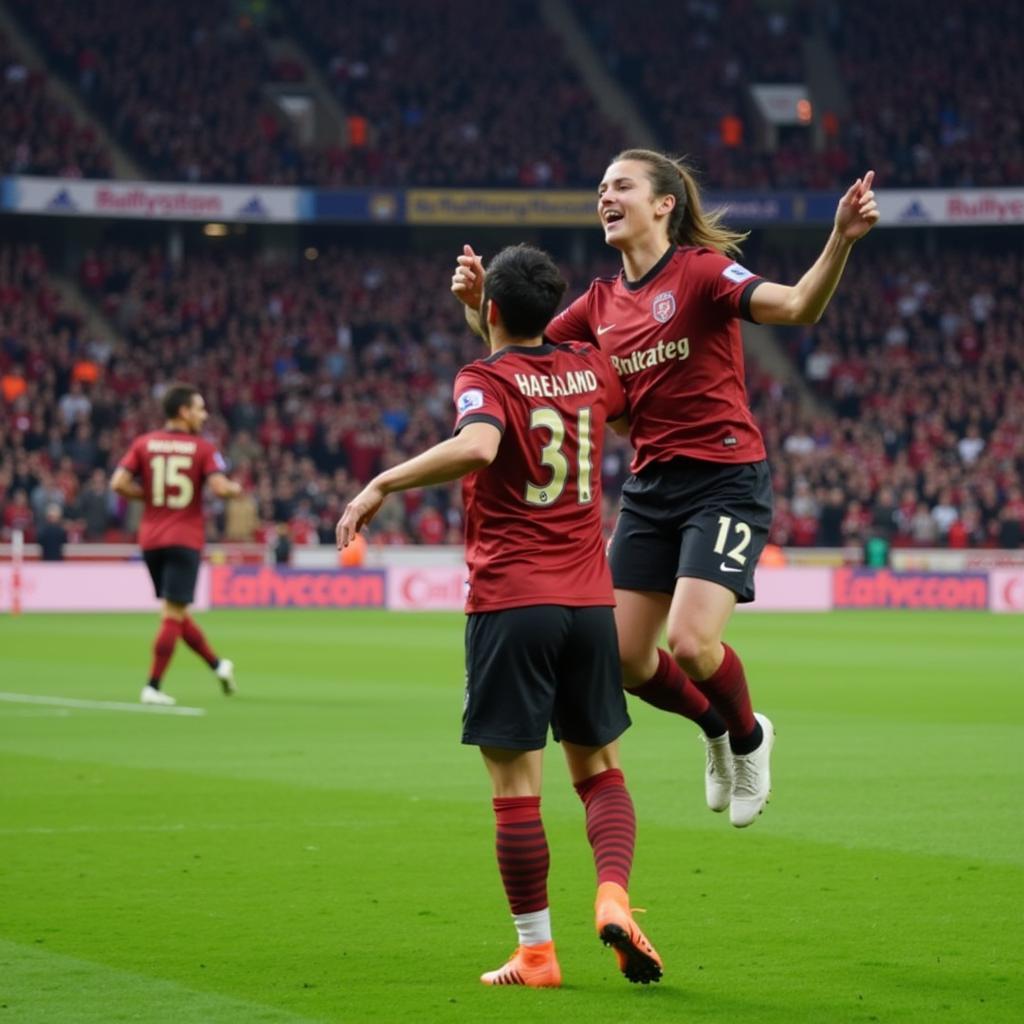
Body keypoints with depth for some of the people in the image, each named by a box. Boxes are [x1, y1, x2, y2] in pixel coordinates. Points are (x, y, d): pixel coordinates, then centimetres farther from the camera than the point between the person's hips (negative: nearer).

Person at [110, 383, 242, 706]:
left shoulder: (144, 444, 4)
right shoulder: (202, 448, -5)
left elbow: (118, 484, -6)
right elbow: (220, 488, -16)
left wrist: (149, 494, 10)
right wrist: (236, 488, 6)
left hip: (151, 540, 4)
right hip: (185, 540, -4)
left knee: (177, 613, 19)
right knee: (173, 615, -2)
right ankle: (153, 686, -7)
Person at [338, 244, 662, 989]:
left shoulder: (487, 378, -7)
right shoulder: (590, 370, 10)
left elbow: (477, 447, -28)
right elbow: (628, 409, 33)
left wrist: (381, 486, -22)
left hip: (511, 603, -5)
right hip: (590, 600, 5)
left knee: (516, 784, 1)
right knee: (600, 768, 15)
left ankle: (536, 952, 2)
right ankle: (614, 897, -7)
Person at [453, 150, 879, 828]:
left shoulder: (701, 270, -10)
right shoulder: (604, 302, 9)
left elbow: (798, 308, -24)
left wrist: (841, 239, -40)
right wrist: (478, 306, -2)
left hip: (725, 483, -7)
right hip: (651, 487, 7)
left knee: (690, 642, -20)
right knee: (623, 658, 3)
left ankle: (748, 737, 13)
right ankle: (716, 727, 33)